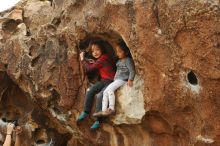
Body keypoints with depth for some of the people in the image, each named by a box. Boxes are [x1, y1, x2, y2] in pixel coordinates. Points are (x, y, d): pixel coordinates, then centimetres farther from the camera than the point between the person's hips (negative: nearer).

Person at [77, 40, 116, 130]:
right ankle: (86, 112, 2)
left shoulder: (102, 60, -18)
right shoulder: (102, 58, 11)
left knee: (99, 96, -26)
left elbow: (89, 68, -10)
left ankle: (98, 121, -19)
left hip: (111, 82, -9)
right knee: (90, 91, -7)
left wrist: (83, 59, 3)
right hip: (104, 81, 9)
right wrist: (93, 63, 7)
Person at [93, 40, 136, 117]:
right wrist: (114, 78, 17)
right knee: (105, 91, -3)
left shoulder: (128, 60, -7)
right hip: (116, 80, 9)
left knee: (109, 89, -26)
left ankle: (111, 108, -25)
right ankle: (104, 110, -6)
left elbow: (132, 71, -14)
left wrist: (130, 80, -25)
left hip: (123, 80, -9)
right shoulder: (119, 61, 19)